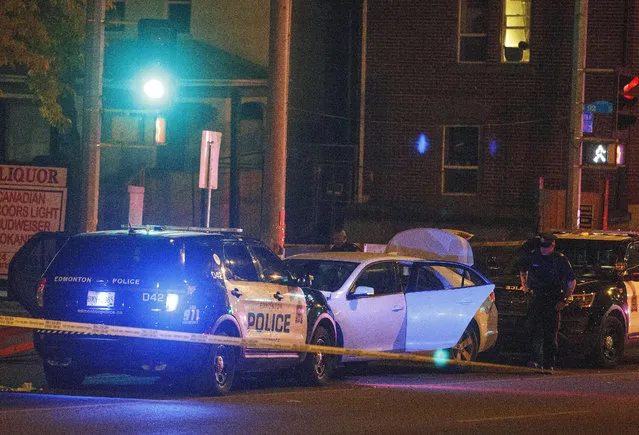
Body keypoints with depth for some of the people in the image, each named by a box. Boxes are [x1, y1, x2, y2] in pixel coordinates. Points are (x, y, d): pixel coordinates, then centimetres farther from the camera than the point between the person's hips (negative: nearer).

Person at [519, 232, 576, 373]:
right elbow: (522, 270, 24)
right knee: (535, 330, -11)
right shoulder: (533, 256, 3)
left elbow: (572, 281, -1)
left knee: (551, 334, -2)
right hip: (537, 299, 2)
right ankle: (536, 360, -12)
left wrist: (564, 299, -6)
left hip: (553, 302, -2)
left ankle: (549, 365, 3)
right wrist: (525, 285, 11)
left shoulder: (560, 260, -6)